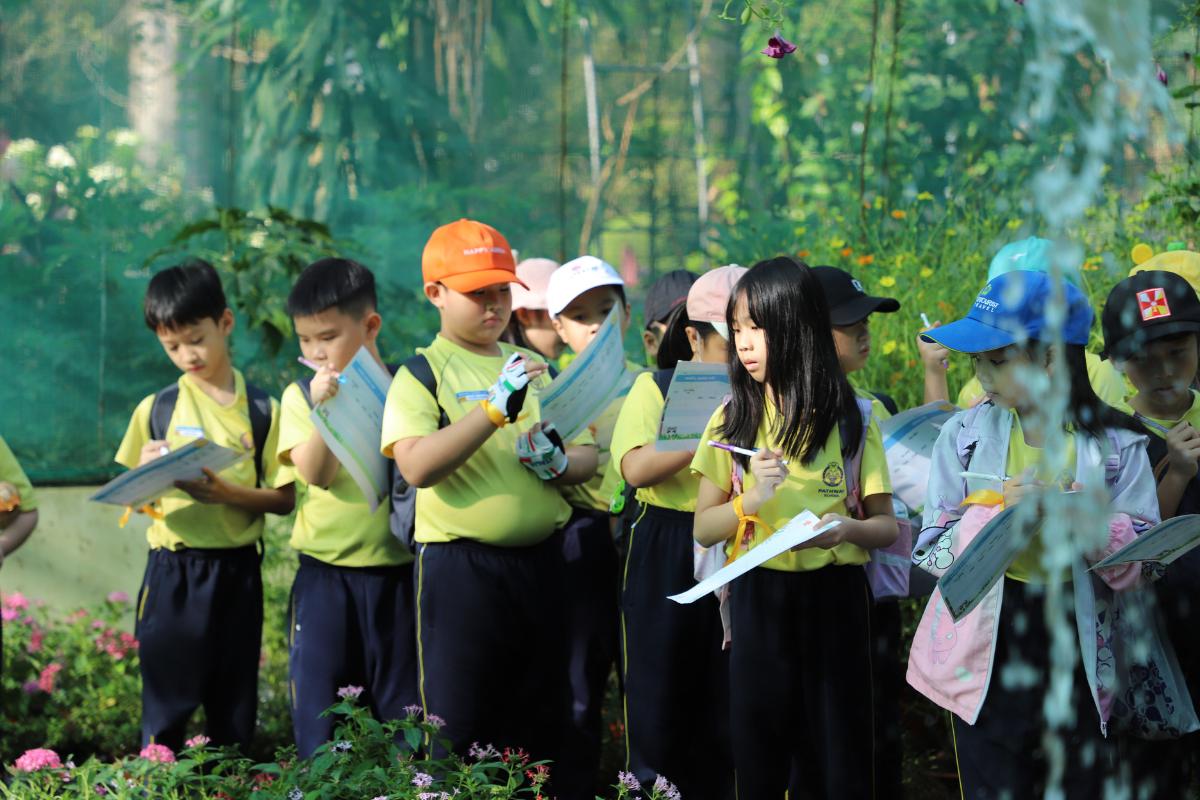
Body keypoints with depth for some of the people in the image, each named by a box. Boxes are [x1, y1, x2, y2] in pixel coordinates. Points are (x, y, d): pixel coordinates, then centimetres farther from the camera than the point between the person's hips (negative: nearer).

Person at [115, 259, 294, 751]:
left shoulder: (262, 411, 2)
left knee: (234, 705, 6)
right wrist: (144, 472, -12)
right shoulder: (156, 410, 5)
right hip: (171, 571, 0)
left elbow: (285, 499, 0)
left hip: (236, 571, 0)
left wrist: (228, 493, -16)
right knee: (165, 698, -1)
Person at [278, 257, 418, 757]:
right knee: (320, 712, 2)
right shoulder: (301, 396, 3)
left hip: (396, 573, 0)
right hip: (325, 578, 0)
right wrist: (323, 407, -22)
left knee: (401, 708, 6)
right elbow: (314, 473, -10)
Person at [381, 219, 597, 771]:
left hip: (539, 560, 5)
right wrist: (496, 408, -25)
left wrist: (559, 463, -9)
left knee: (541, 726, 11)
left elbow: (587, 456, 14)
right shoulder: (422, 373, -4)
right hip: (461, 566, -5)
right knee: (459, 729, -1)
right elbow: (416, 466, -20)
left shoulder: (534, 369, 14)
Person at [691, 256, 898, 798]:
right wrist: (753, 499, -15)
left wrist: (849, 528, -19)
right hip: (758, 603, 1)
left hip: (834, 601, -1)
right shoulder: (733, 420, 3)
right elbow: (703, 529, 3)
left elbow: (887, 526, 2)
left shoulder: (851, 420, 0)